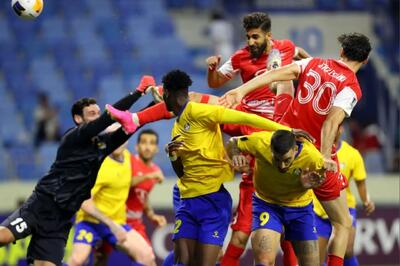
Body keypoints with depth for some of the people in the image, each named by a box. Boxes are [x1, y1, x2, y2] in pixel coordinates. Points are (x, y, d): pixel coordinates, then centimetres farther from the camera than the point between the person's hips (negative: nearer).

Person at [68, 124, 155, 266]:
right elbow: (85, 203, -23)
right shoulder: (100, 167, -19)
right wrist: (111, 225, -28)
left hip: (117, 222, 6)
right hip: (91, 221, -6)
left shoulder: (126, 156, 3)